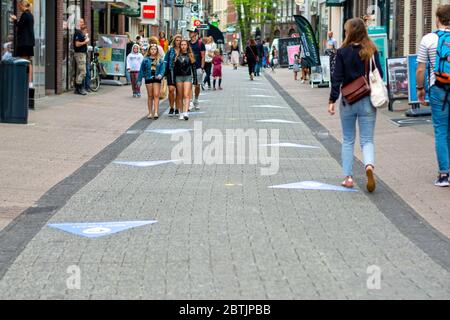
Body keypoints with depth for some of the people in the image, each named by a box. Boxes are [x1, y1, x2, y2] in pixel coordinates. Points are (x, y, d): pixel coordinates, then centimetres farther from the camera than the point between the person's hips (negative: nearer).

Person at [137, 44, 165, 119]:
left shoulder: (160, 60, 3)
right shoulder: (146, 60, 5)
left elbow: (162, 68, -2)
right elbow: (142, 70, 7)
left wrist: (160, 75, -22)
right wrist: (139, 80, 6)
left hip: (157, 79, -1)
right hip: (148, 79, 1)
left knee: (156, 95, -9)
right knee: (150, 96, 6)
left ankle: (156, 112, -12)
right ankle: (150, 113, 13)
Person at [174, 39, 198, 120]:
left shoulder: (190, 55, 5)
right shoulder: (177, 56, 7)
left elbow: (194, 68, 7)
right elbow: (174, 67, 7)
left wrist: (195, 79, 2)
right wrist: (173, 79, 4)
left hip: (188, 77, -2)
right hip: (179, 77, 2)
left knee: (186, 95, -14)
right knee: (180, 96, 6)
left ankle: (186, 112, -23)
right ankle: (181, 113, 12)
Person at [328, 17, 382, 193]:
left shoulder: (342, 52, -8)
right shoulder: (372, 51, -3)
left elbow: (337, 78, -9)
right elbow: (379, 75, 1)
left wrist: (332, 100, -6)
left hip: (348, 101, -1)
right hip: (368, 101, 1)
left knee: (348, 140, 13)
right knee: (367, 140, 4)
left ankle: (348, 177, 12)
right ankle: (369, 165, -24)